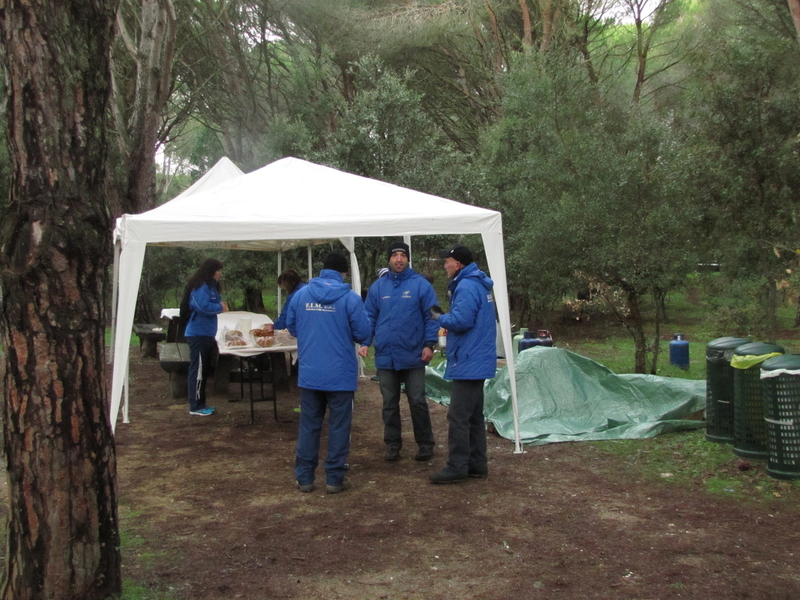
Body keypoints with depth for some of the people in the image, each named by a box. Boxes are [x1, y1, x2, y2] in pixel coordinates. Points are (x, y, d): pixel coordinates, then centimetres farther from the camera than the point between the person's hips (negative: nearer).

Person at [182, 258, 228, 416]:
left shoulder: (210, 286, 16)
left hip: (206, 334, 10)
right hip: (199, 334, -10)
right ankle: (195, 406, 0)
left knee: (204, 370, 15)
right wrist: (220, 307, -11)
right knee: (198, 370, -5)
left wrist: (220, 305, 0)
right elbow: (203, 306, -25)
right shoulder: (200, 287, -15)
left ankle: (200, 403, 23)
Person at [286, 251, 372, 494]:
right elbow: (363, 332, -9)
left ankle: (304, 477, 17)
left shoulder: (301, 294, 0)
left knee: (309, 425, 12)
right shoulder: (350, 297, -11)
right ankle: (335, 478, 11)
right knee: (339, 426, 7)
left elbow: (291, 326, 10)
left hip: (309, 373, 3)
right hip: (340, 374, -3)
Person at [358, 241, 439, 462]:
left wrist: (429, 344, -11)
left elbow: (430, 316, -3)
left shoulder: (420, 284, -2)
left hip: (413, 355, -3)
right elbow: (370, 317, 9)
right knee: (389, 404, 11)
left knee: (417, 402, 3)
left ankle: (425, 445, 16)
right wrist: (365, 342, -3)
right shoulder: (378, 286, 6)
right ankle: (392, 445, 22)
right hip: (385, 356, 3)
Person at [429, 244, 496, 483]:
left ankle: (457, 468, -1)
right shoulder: (478, 284, 15)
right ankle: (477, 464, 22)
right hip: (477, 361, 11)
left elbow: (461, 321, -25)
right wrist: (445, 316, 10)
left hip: (468, 363, -11)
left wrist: (439, 317, -8)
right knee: (474, 416, 16)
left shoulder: (466, 287, -18)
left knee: (458, 417, -6)